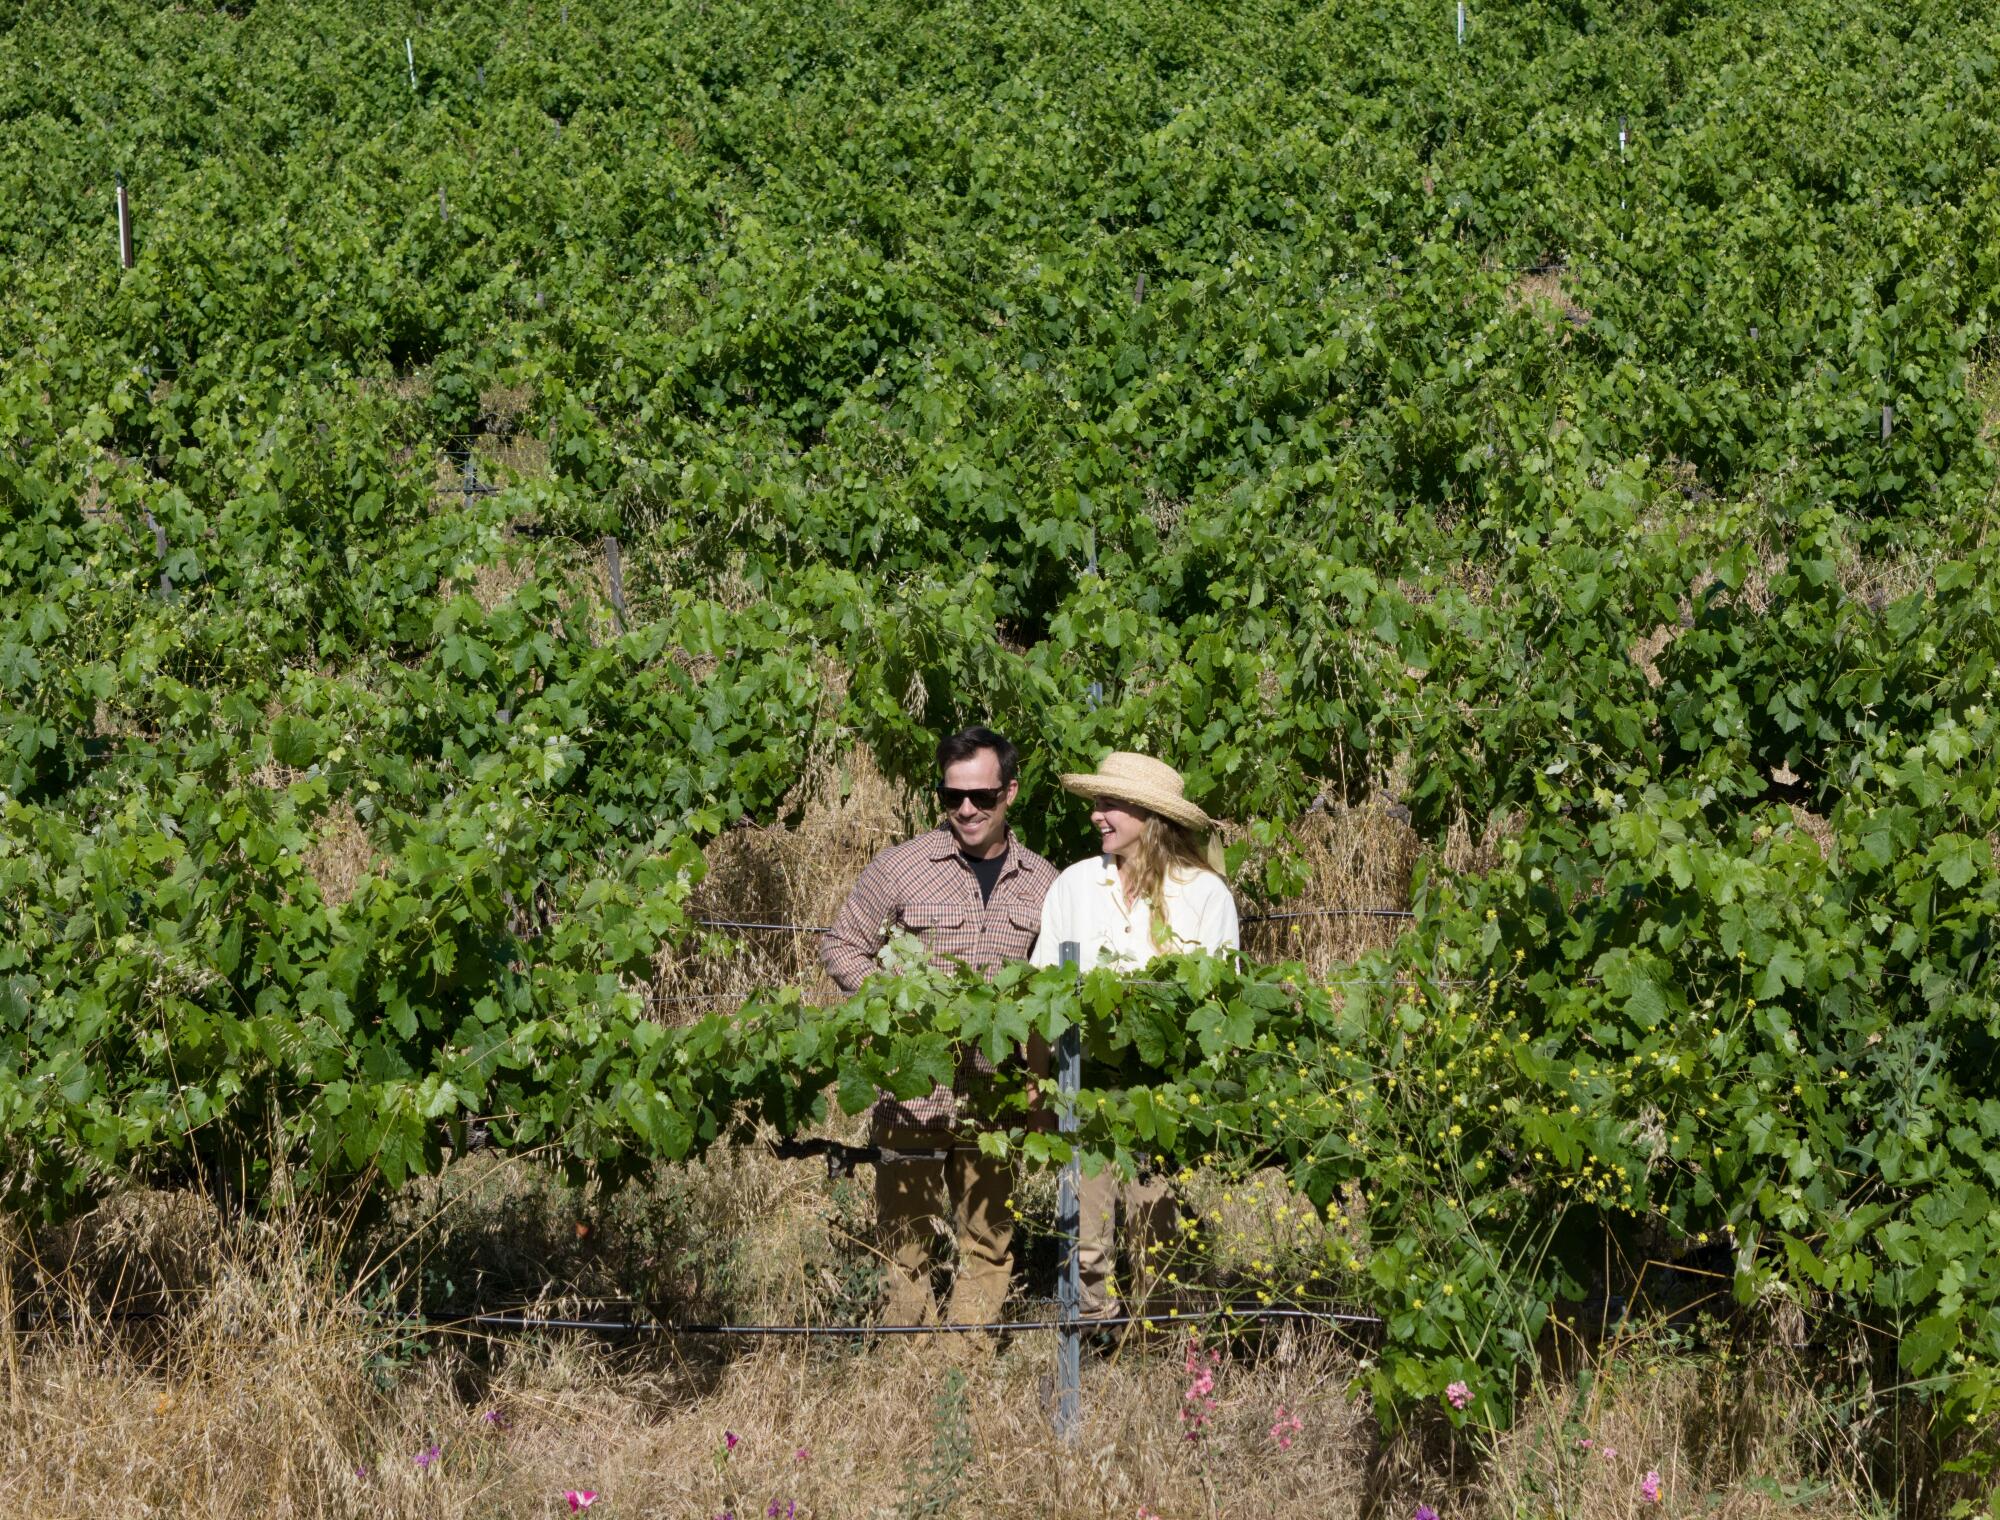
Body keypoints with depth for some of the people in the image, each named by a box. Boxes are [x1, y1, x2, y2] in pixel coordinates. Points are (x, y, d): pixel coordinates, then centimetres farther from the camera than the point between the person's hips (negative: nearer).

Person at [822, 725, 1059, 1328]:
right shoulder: (900, 867, -1)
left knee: (989, 1242, 7)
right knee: (906, 1239, 0)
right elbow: (841, 947, 7)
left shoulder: (1042, 882, 9)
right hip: (913, 1090, -3)